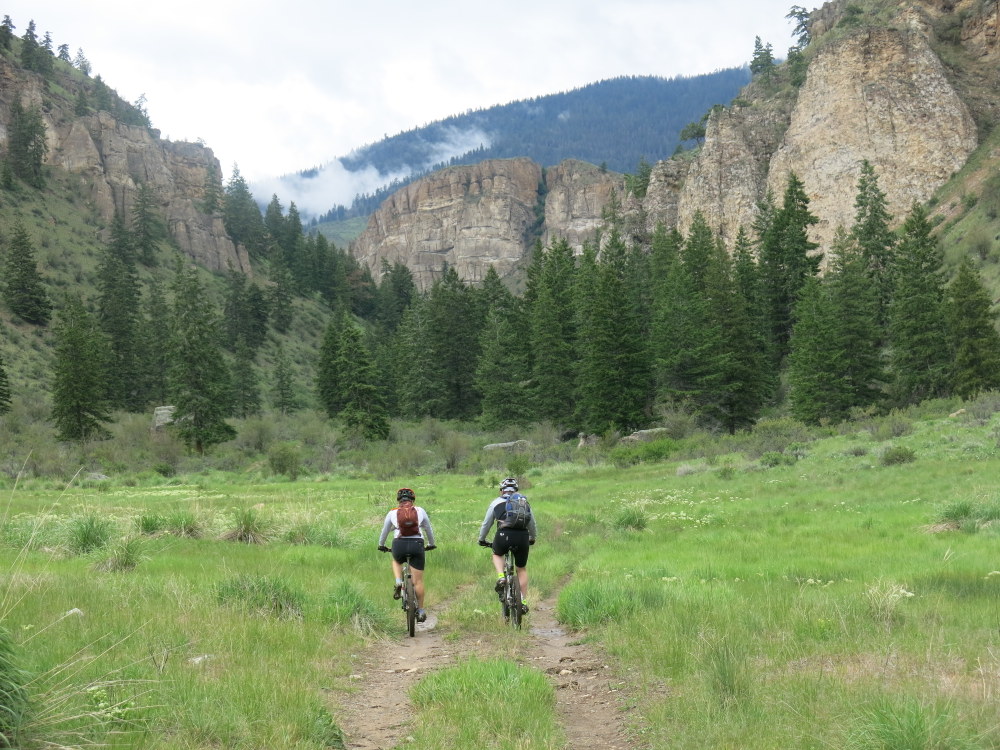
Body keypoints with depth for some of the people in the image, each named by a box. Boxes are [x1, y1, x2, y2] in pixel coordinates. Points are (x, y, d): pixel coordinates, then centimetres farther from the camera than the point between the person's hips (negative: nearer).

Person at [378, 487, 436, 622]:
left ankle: (398, 583, 10)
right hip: (417, 545, 0)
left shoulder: (392, 513, 10)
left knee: (396, 561, 34)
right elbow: (429, 530, 22)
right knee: (418, 580, 7)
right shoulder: (420, 511, 10)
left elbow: (384, 531, 22)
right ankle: (420, 611, 9)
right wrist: (431, 544, 38)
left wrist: (381, 545, 39)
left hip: (399, 545, 0)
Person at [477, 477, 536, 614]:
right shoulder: (524, 502, 22)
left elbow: (486, 524, 25)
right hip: (522, 537, 1)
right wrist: (532, 539, 50)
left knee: (497, 554, 32)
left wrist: (482, 539, 41)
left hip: (504, 536, -1)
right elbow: (532, 524, 31)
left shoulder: (496, 503, 18)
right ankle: (523, 602, 16)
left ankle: (501, 577, 7)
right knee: (521, 569, 20)